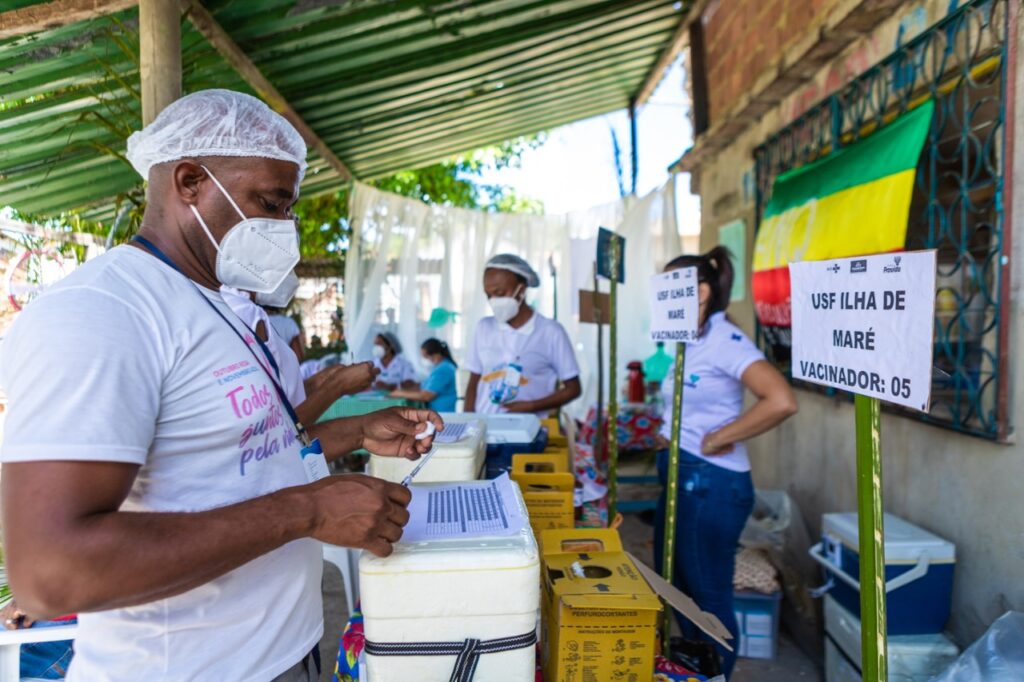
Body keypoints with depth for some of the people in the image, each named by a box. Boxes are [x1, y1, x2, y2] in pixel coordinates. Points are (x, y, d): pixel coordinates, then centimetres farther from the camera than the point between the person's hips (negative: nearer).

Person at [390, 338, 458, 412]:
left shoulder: (442, 370, -17)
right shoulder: (441, 367, 16)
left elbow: (426, 396, -19)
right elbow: (425, 389, 19)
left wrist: (402, 394, -7)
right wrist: (404, 390, 5)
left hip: (443, 413, -10)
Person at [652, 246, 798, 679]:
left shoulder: (726, 340, -17)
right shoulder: (690, 343, 10)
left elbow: (781, 401, -30)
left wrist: (719, 440, -22)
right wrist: (671, 435, 6)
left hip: (711, 483, -10)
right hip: (682, 478, 10)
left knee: (709, 595, 7)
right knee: (675, 585, 21)